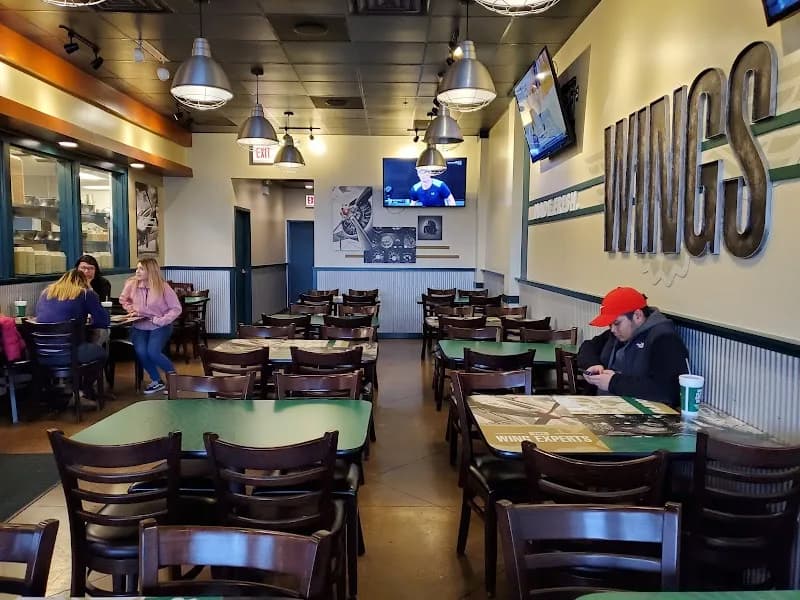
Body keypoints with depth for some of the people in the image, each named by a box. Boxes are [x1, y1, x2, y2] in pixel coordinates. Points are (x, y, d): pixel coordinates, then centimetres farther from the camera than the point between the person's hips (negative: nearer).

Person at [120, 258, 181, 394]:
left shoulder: (163, 287, -11)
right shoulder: (131, 284, -3)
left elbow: (176, 309, -10)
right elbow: (123, 300, 19)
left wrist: (161, 320, -20)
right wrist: (131, 308, 0)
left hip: (160, 326, -3)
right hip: (139, 326, 3)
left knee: (153, 352, -26)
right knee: (141, 351, -24)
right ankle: (157, 381, 2)